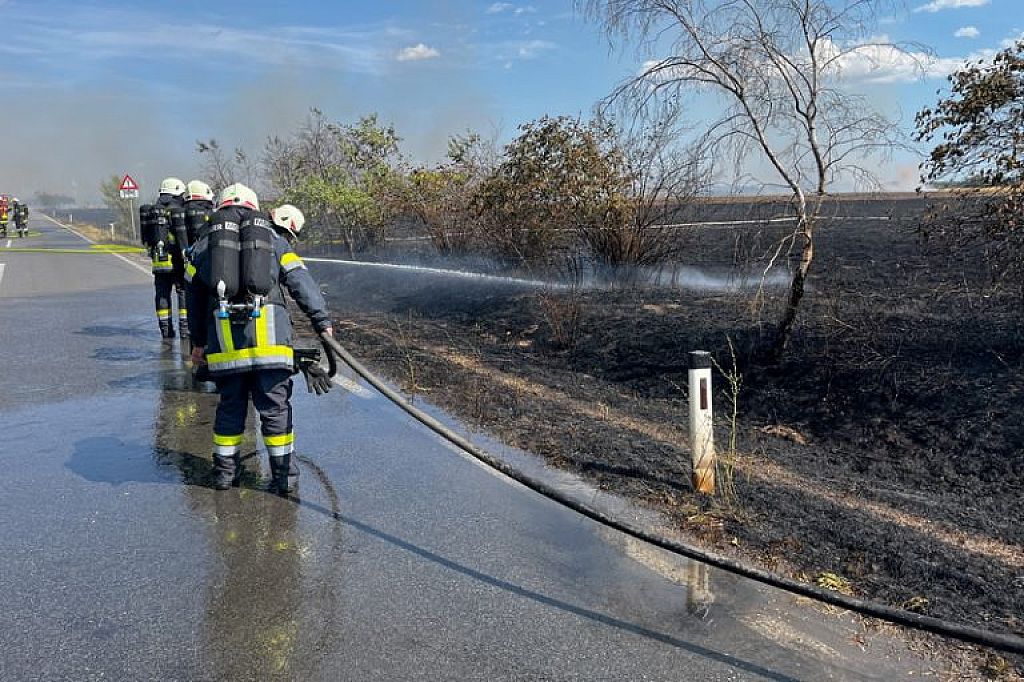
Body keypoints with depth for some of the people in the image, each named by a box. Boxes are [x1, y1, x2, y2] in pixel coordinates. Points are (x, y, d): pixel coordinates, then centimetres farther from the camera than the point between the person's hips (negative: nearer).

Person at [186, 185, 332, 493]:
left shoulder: (205, 243, 18)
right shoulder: (275, 239, 15)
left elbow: (195, 297, 20)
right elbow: (302, 283, 3)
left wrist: (198, 342, 27)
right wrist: (322, 322, 2)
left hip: (223, 338, 2)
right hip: (269, 337, -1)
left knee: (230, 406, 15)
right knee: (275, 406, 6)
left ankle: (225, 470, 25)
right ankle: (283, 474, 12)